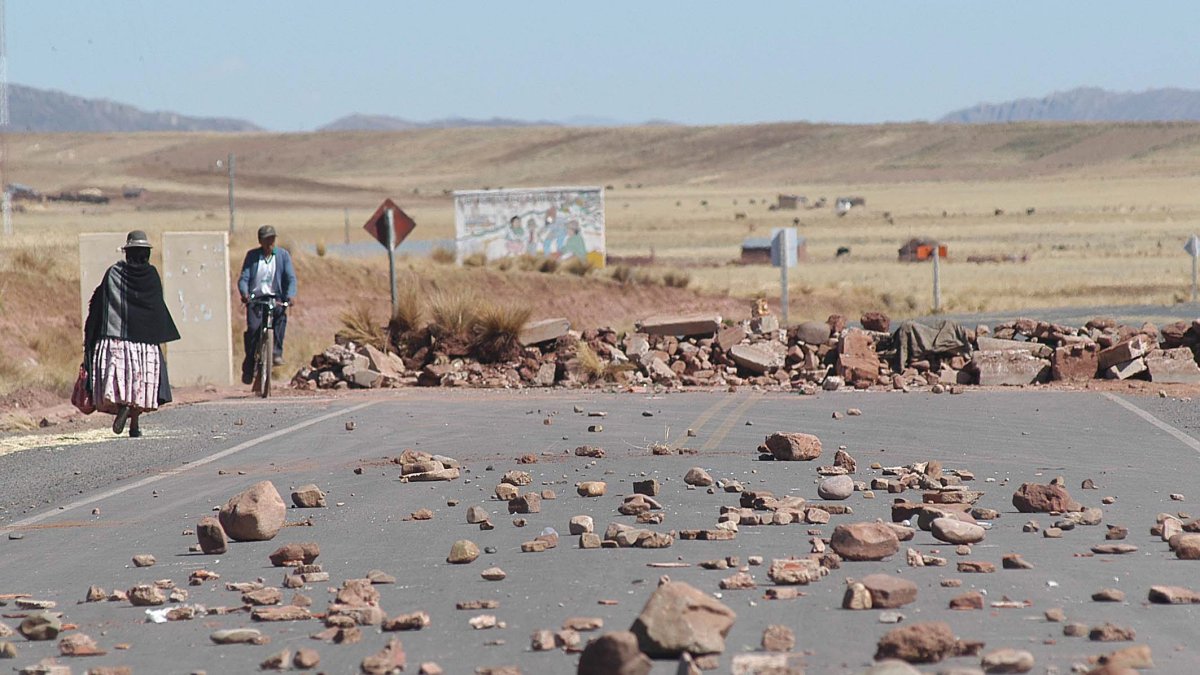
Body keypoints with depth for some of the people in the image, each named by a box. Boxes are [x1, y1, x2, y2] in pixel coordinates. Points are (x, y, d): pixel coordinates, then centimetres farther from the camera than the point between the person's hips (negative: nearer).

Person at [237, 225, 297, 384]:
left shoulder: (283, 255, 6)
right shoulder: (252, 255, 6)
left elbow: (291, 278, -1)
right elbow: (244, 278, -1)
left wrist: (290, 295, -21)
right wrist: (244, 293, -22)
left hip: (275, 298, 0)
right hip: (255, 298, 0)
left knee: (281, 314, -33)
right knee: (253, 328, -20)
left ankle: (277, 352, -26)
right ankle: (248, 366, -7)